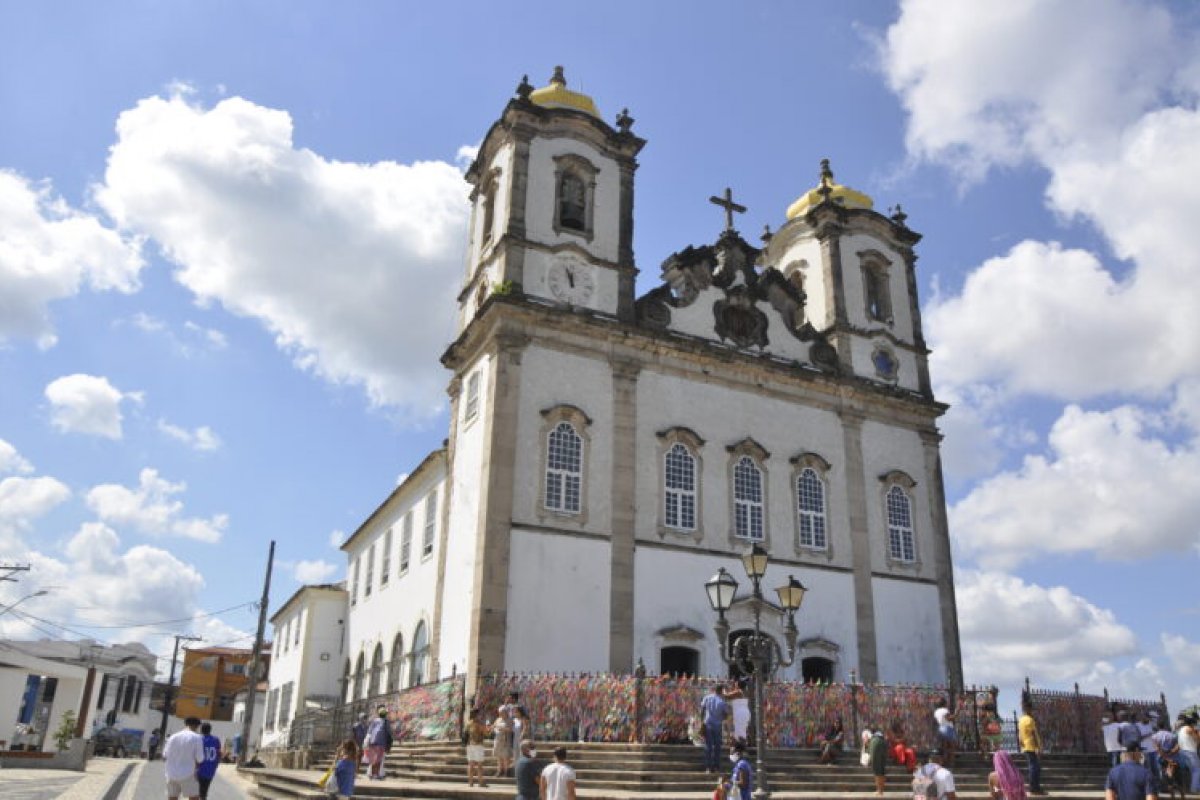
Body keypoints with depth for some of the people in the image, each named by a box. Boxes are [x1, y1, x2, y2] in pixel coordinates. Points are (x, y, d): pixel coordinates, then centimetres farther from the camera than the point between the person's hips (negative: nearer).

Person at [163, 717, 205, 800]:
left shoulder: (173, 737, 6)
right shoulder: (197, 738, -7)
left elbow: (164, 757, 9)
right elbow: (199, 759, -10)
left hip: (172, 775, 5)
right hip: (188, 775, -4)